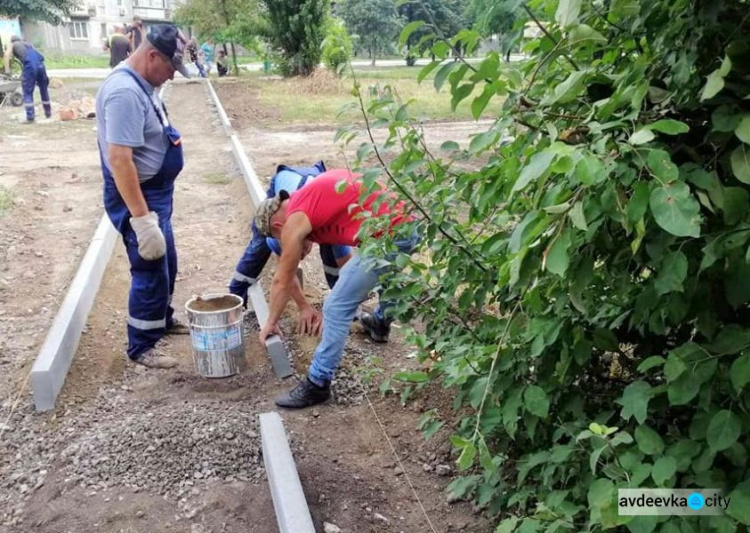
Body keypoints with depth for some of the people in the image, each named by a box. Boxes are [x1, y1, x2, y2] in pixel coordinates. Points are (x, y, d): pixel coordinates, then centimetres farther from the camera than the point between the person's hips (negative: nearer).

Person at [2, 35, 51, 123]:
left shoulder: (12, 45, 22)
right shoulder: (27, 44, 35)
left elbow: (6, 55, 5)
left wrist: (7, 70, 4)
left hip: (29, 66, -4)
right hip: (40, 64, 4)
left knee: (28, 93, 2)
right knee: (44, 90, 18)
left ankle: (30, 117, -3)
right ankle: (48, 113, 28)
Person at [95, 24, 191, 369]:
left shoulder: (141, 83, 7)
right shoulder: (125, 91, -25)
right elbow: (119, 159, -32)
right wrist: (142, 219, -33)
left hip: (155, 193, 10)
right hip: (135, 196, -10)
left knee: (166, 263, 23)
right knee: (151, 271, -1)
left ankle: (163, 320, 43)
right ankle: (141, 348, 15)